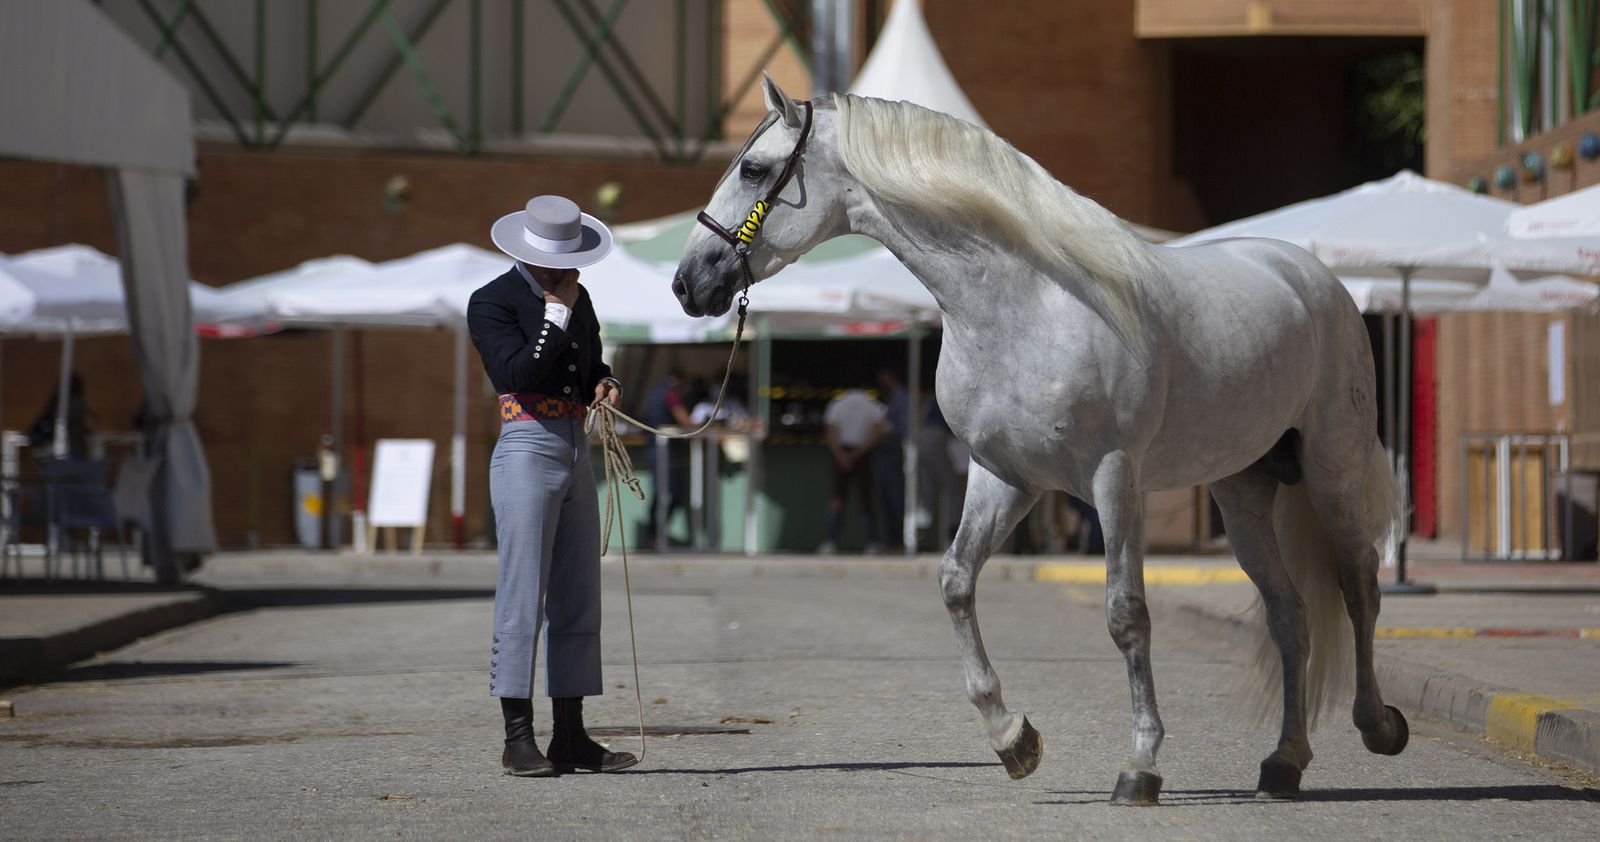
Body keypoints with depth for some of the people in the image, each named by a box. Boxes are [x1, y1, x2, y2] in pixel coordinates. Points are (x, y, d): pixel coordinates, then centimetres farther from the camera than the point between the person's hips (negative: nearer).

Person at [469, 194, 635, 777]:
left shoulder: (576, 299, 14)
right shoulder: (491, 303, -6)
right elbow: (518, 372, -19)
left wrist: (605, 386, 4)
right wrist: (558, 313, -13)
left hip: (576, 455, 8)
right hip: (527, 452, -8)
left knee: (578, 603, 8)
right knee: (523, 599, -8)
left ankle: (571, 739, 12)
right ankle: (518, 740, -5)